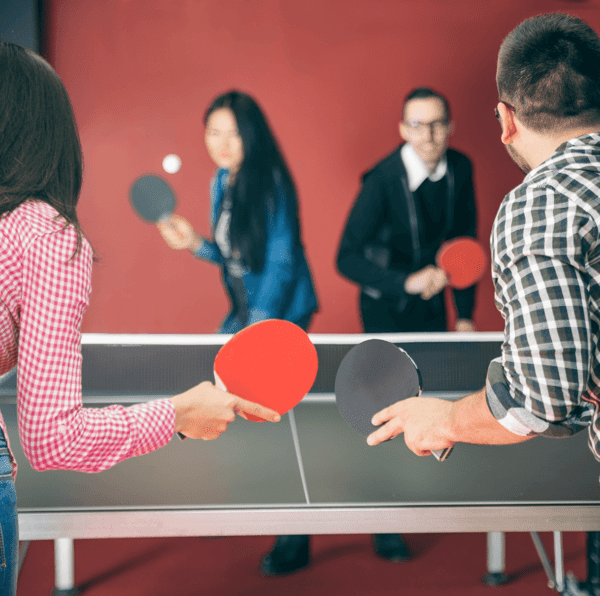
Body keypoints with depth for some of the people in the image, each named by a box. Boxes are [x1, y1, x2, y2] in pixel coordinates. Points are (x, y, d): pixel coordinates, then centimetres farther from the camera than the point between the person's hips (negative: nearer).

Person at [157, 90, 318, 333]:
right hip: (241, 314, 7)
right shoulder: (221, 181, 6)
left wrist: (256, 329, -19)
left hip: (283, 314, -7)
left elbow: (281, 265, -17)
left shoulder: (272, 184, -17)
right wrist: (195, 243, -3)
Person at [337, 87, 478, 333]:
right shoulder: (382, 180, -25)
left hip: (433, 306, 5)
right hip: (384, 311, -5)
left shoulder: (460, 168, -7)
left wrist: (464, 315, 4)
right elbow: (347, 259, -26)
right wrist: (407, 282, -38)